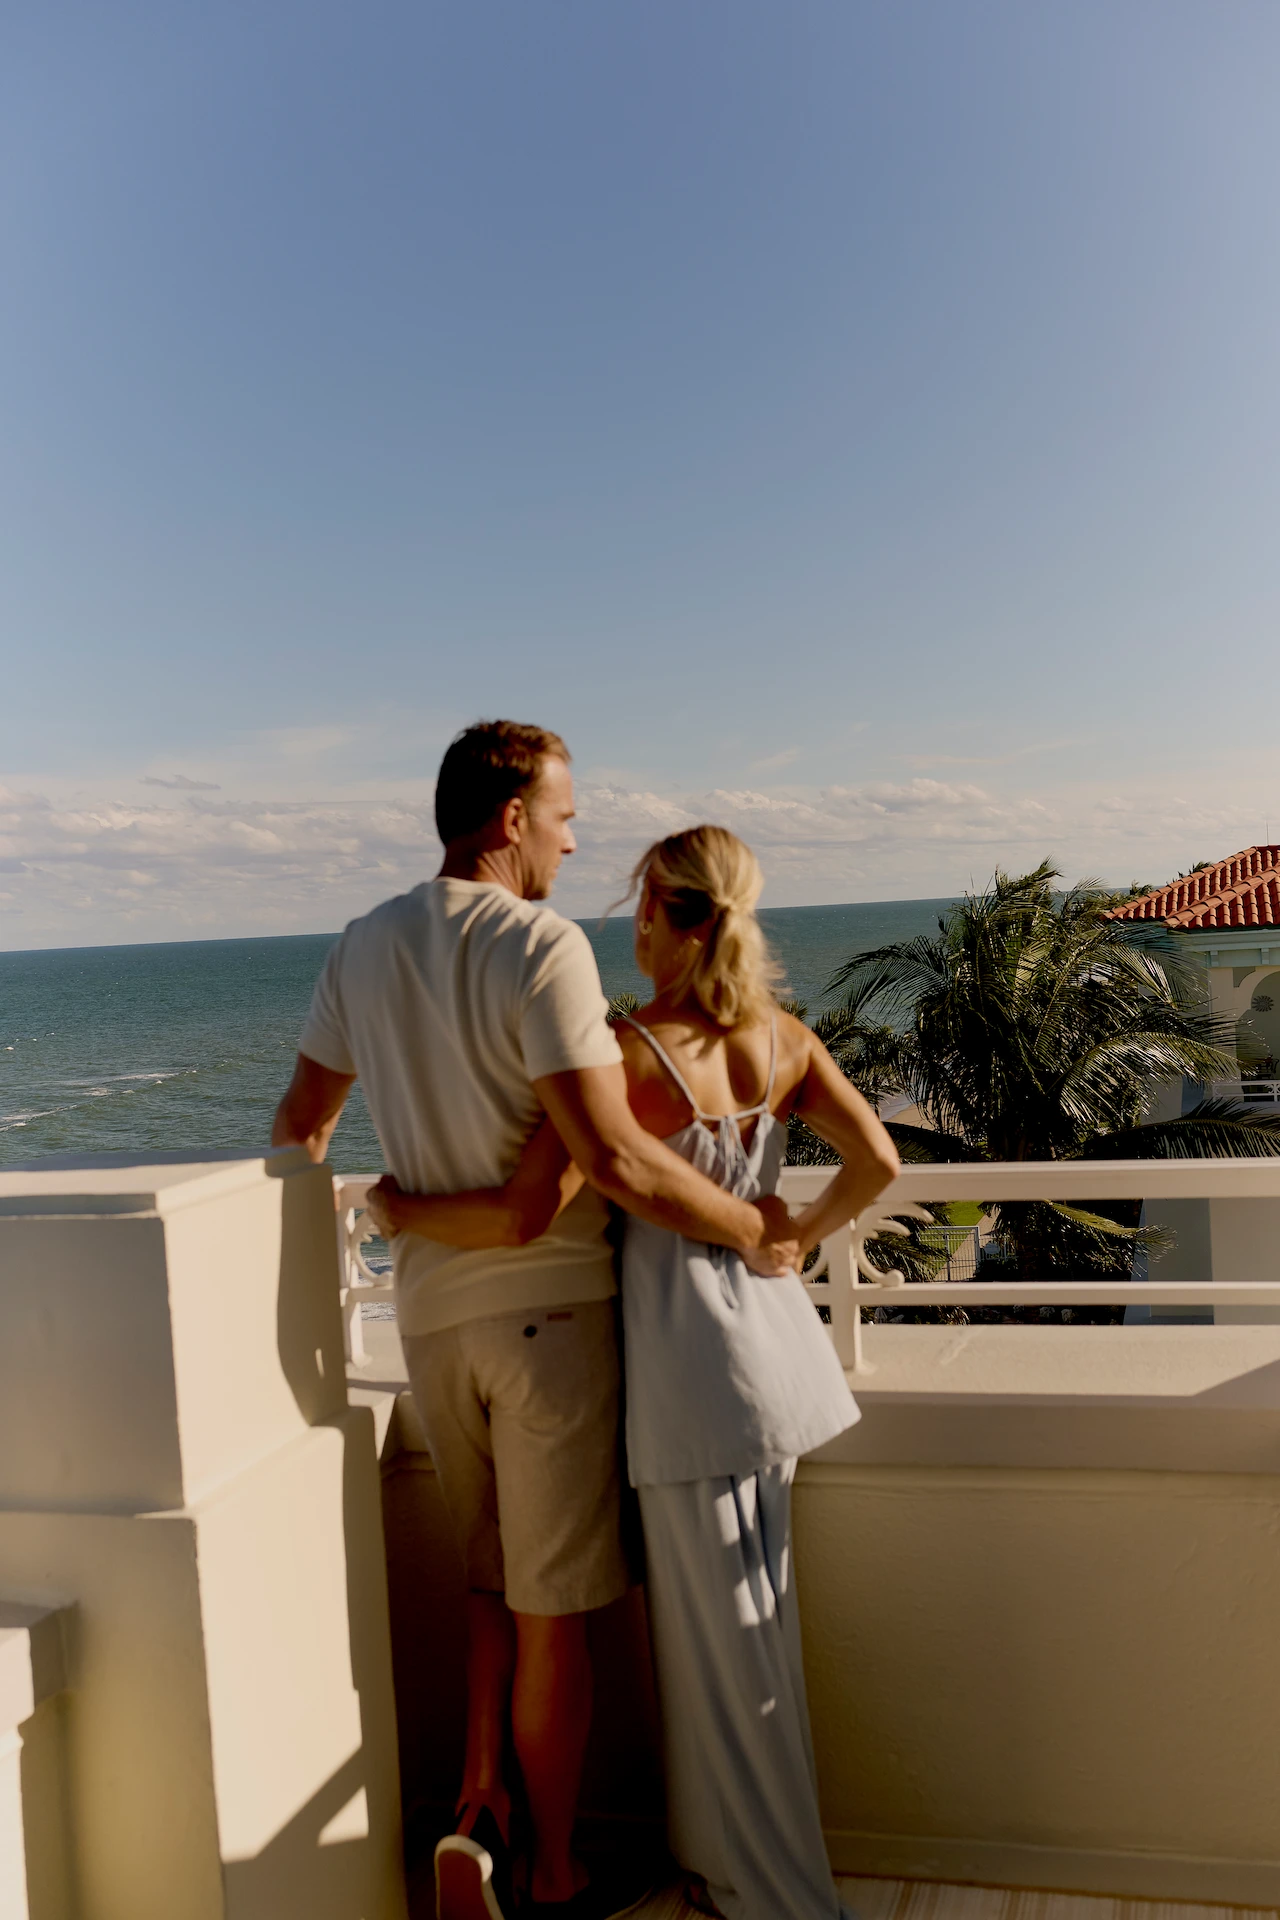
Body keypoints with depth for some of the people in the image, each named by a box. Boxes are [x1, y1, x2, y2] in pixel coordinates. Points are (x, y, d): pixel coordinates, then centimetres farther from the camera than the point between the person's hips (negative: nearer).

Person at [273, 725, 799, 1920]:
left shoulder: (363, 948, 5)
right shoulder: (541, 946, -18)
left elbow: (300, 1122, 15)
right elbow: (617, 1162, -25)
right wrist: (751, 1228, -12)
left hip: (431, 1314, 6)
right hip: (547, 1306, -6)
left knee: (490, 1578, 25)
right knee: (551, 1609, 9)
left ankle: (476, 1810, 18)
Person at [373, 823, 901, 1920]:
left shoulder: (626, 1050, -19)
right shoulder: (784, 1038, 0)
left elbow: (528, 1211, -23)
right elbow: (877, 1162, -1)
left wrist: (404, 1209, -6)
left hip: (692, 1352, -7)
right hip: (772, 1327, 7)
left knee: (724, 1638, 9)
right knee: (745, 1619, 22)